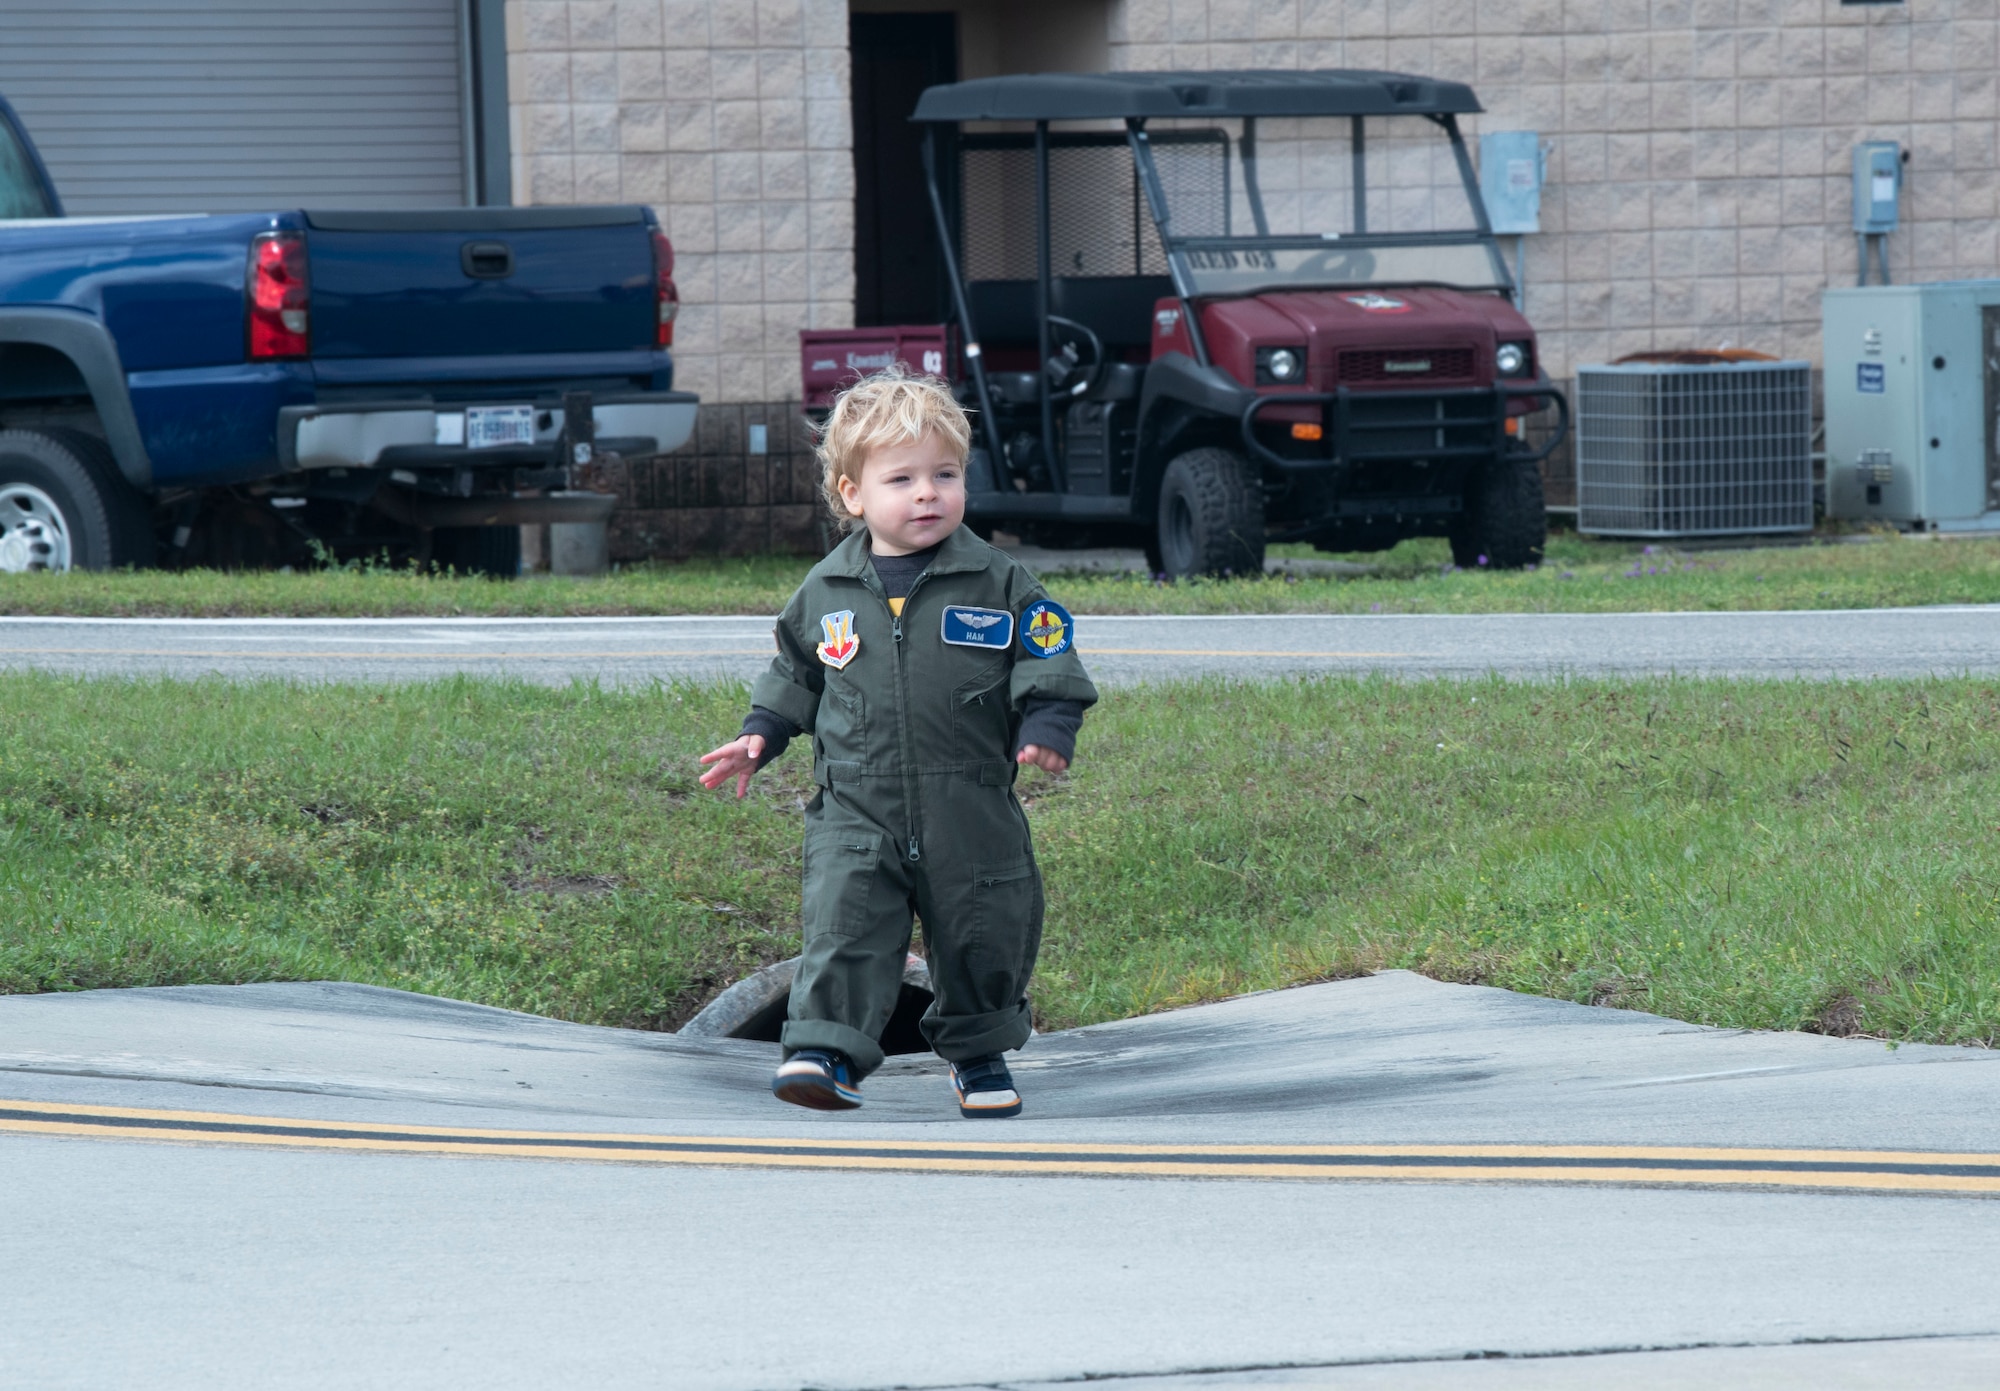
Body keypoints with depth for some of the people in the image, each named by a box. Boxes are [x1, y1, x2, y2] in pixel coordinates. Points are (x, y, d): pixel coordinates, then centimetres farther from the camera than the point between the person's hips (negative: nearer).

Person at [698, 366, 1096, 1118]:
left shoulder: (999, 585, -2)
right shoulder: (827, 590, 5)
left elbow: (1047, 663, -1)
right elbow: (796, 670, 19)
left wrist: (1047, 731, -16)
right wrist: (761, 734, 10)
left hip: (971, 811, -1)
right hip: (856, 809, 1)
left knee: (983, 936, 8)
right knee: (844, 924, -14)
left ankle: (979, 1051, 29)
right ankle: (827, 1048, -14)